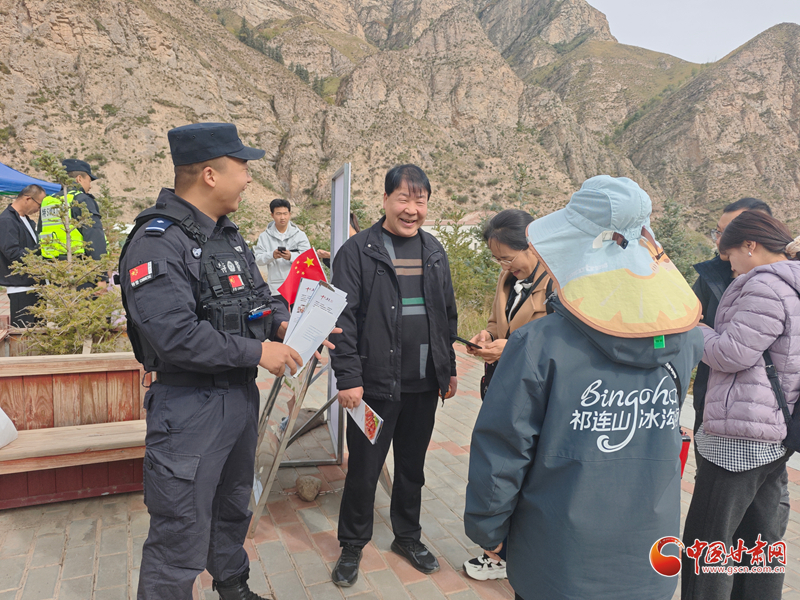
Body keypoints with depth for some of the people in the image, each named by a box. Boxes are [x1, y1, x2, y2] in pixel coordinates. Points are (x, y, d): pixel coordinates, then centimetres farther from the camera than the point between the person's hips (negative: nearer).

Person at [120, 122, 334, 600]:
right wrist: (257, 351, -21)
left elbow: (259, 295, 17)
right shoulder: (158, 243, -21)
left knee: (234, 508, 27)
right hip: (190, 405, -9)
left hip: (242, 395, 9)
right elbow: (177, 337, -29)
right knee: (181, 540, 3)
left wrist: (282, 324, -4)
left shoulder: (229, 235, 8)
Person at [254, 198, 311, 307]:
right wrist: (272, 255, -21)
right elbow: (258, 258, 0)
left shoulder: (299, 235, 7)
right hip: (276, 289, 0)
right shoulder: (265, 236, 8)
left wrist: (291, 256, -24)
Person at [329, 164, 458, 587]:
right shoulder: (357, 251, -8)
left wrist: (448, 368, 13)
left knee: (412, 466, 19)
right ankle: (352, 545, 31)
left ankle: (407, 536, 39)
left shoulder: (434, 251, 9)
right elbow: (343, 319, -11)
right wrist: (348, 378, -16)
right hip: (375, 385, -5)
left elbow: (447, 314, 14)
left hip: (423, 385, 5)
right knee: (363, 470, 9)